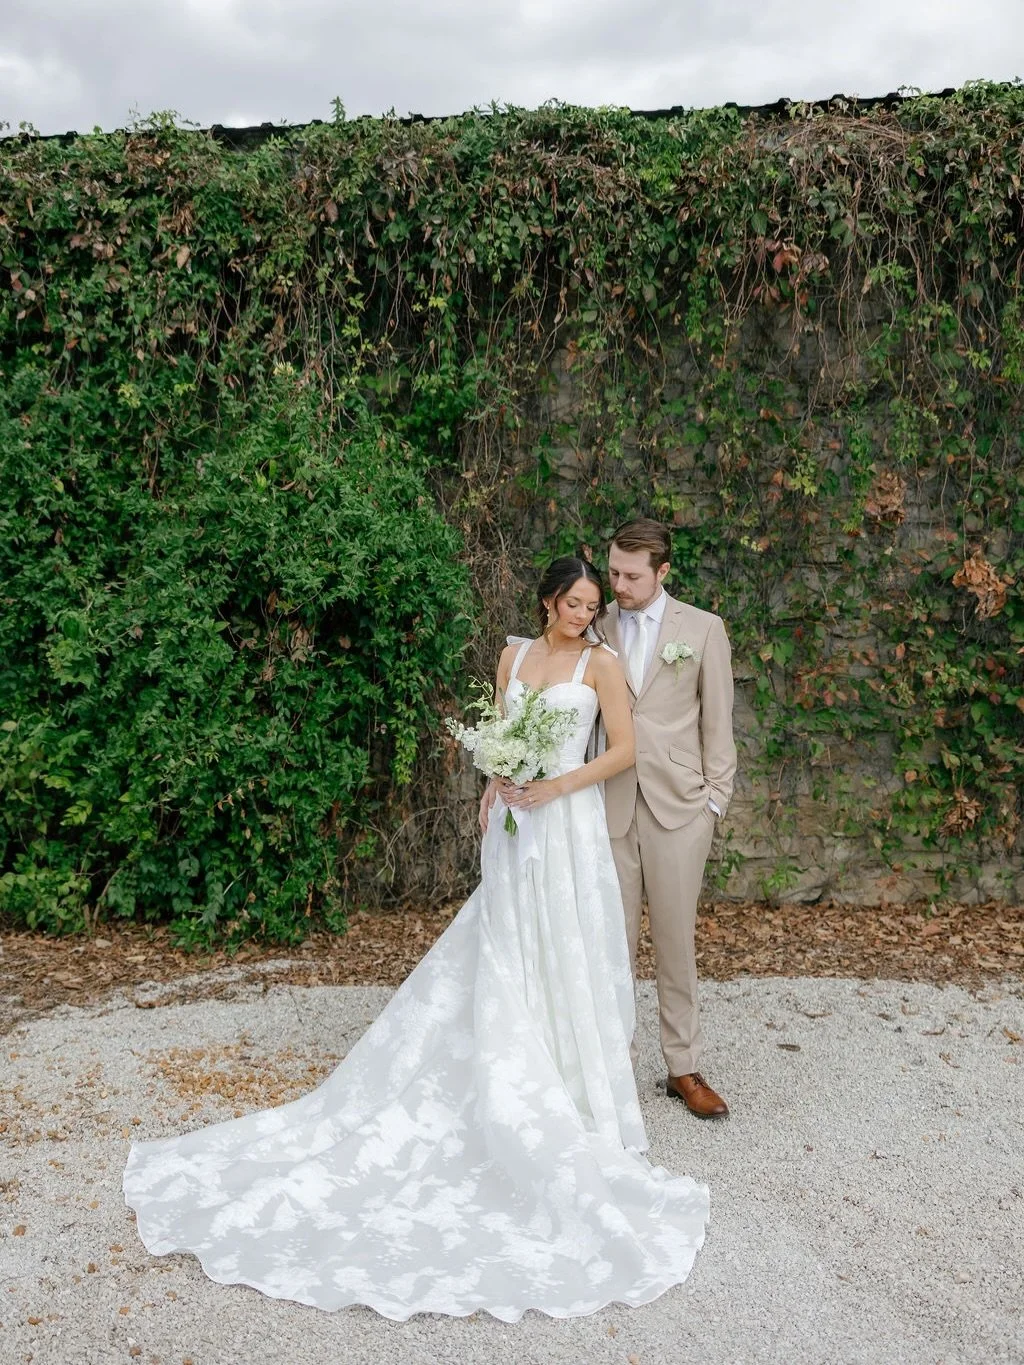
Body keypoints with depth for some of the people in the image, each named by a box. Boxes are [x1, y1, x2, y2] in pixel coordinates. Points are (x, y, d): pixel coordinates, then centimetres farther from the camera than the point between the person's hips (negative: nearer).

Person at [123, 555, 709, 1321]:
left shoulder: (601, 663, -2)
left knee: (569, 963, 2)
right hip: (516, 827, 4)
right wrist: (495, 790, -1)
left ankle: (583, 1098, 17)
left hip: (569, 827, -4)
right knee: (503, 963, 6)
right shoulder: (515, 657, 11)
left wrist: (557, 788, -16)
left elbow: (625, 749, -6)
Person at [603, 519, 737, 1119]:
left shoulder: (703, 629, 2)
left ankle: (685, 1068, 18)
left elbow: (718, 721, 4)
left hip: (678, 805, -1)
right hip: (609, 805, 1)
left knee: (677, 941, 6)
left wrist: (715, 800, 0)